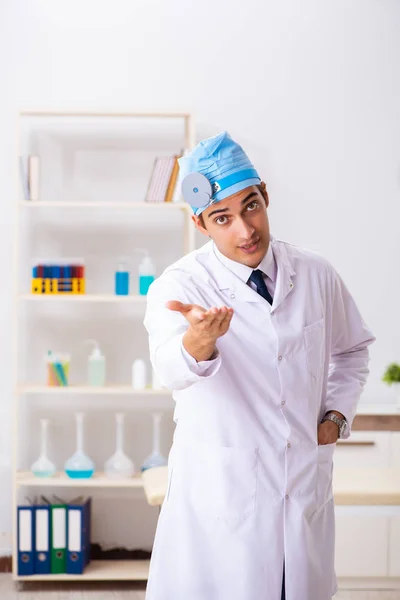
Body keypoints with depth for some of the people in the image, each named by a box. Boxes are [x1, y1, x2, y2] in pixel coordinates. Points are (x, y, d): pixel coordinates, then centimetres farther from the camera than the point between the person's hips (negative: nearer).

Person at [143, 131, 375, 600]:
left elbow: (351, 349, 20)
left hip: (306, 488, 4)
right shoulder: (179, 285, -11)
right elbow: (170, 368, -32)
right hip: (220, 489, -3)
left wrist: (337, 415, 5)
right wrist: (198, 340, -54)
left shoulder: (315, 275, 2)